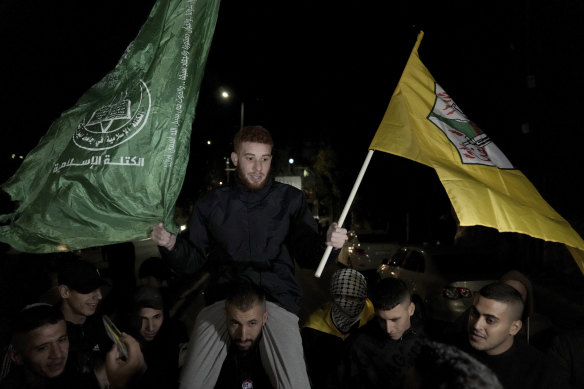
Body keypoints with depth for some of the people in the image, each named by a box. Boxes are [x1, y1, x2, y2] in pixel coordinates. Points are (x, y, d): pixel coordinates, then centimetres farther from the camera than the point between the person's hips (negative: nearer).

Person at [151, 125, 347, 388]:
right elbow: (191, 261, 12)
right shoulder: (212, 203, 11)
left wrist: (329, 244, -16)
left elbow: (308, 256, 5)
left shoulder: (290, 199, 7)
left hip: (277, 299, -1)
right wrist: (171, 245, -8)